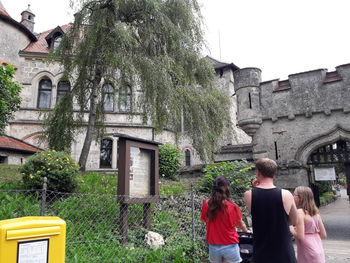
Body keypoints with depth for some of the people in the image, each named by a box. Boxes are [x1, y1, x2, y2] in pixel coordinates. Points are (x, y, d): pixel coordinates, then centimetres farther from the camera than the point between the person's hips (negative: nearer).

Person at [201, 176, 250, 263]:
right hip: (230, 246, -2)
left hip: (214, 247, 3)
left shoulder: (206, 205, -9)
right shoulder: (233, 206, -14)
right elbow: (240, 224, 4)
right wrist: (246, 231, 25)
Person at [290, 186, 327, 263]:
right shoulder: (316, 212, 5)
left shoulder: (300, 212, -16)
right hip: (319, 253, 7)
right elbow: (323, 235, 10)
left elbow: (300, 237, -20)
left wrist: (291, 229, -3)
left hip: (308, 255, -7)